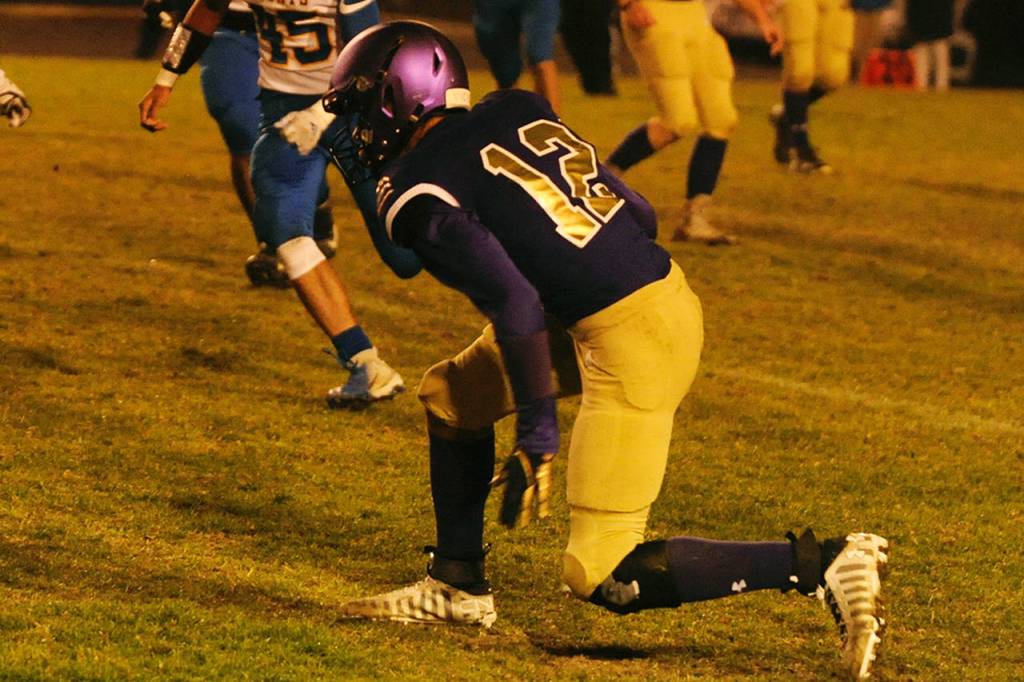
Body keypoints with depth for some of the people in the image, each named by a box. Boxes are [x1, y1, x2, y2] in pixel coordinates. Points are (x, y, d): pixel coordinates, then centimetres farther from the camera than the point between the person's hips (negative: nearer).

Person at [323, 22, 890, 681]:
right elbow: (640, 215, 15)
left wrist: (536, 437, -15)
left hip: (630, 345, -9)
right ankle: (457, 585, 32)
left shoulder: (420, 196, -9)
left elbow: (516, 304, -19)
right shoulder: (513, 112, 13)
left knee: (602, 578, -4)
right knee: (452, 395, 24)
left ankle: (821, 564, -9)